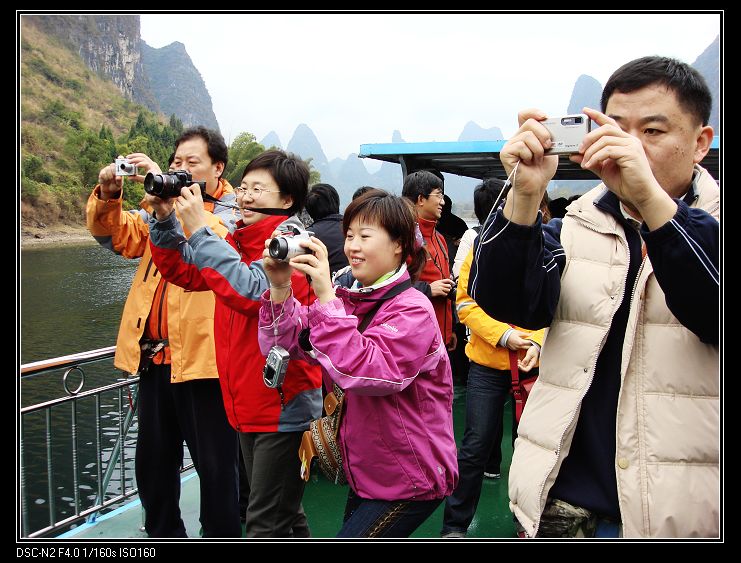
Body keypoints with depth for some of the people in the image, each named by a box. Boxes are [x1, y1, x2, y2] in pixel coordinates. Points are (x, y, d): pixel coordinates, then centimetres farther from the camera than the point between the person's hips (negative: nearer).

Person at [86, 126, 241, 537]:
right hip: (153, 354, 7)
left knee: (215, 466, 4)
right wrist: (108, 195, -11)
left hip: (203, 356, -6)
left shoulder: (234, 210, -3)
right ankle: (163, 534, 39)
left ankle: (221, 536, 23)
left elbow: (212, 239, -24)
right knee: (152, 461, 19)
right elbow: (115, 235, 7)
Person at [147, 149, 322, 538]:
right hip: (249, 404, 8)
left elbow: (252, 291, -31)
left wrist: (199, 230, -26)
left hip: (284, 406, -8)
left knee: (266, 523, 1)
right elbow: (182, 271, 11)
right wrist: (164, 218, -3)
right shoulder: (240, 241, 8)